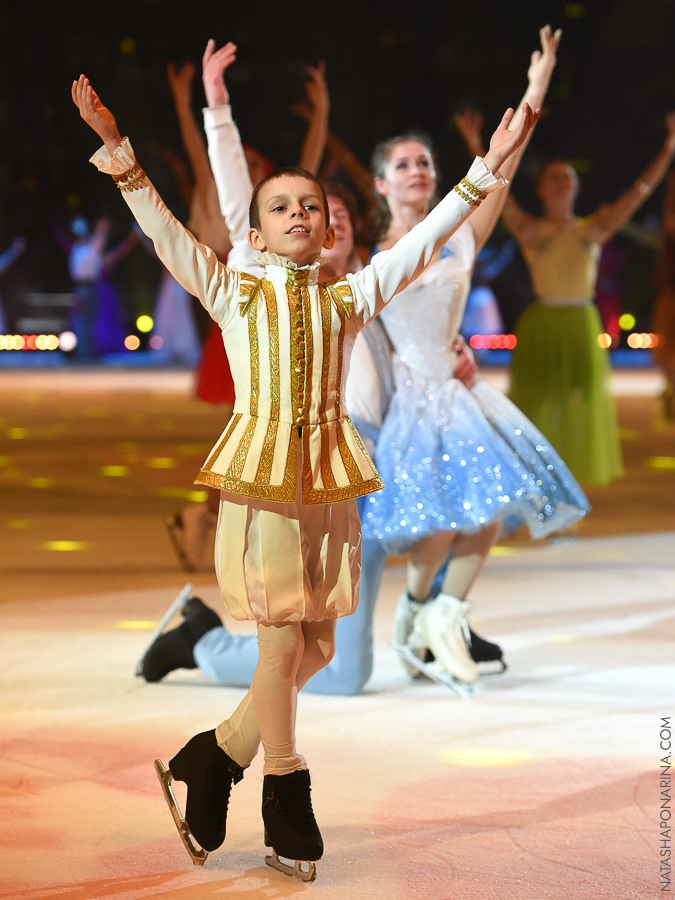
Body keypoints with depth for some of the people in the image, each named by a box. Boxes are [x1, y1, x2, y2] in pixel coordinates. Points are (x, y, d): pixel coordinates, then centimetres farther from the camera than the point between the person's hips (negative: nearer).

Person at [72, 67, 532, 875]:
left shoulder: (348, 296, 12)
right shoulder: (234, 293, 6)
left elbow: (424, 240, 9)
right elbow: (165, 233, -2)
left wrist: (485, 171, 3)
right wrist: (122, 161, -13)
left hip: (329, 477, 4)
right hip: (259, 470, -4)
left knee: (315, 649, 6)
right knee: (281, 638, -4)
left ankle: (211, 759, 24)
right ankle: (288, 801, 11)